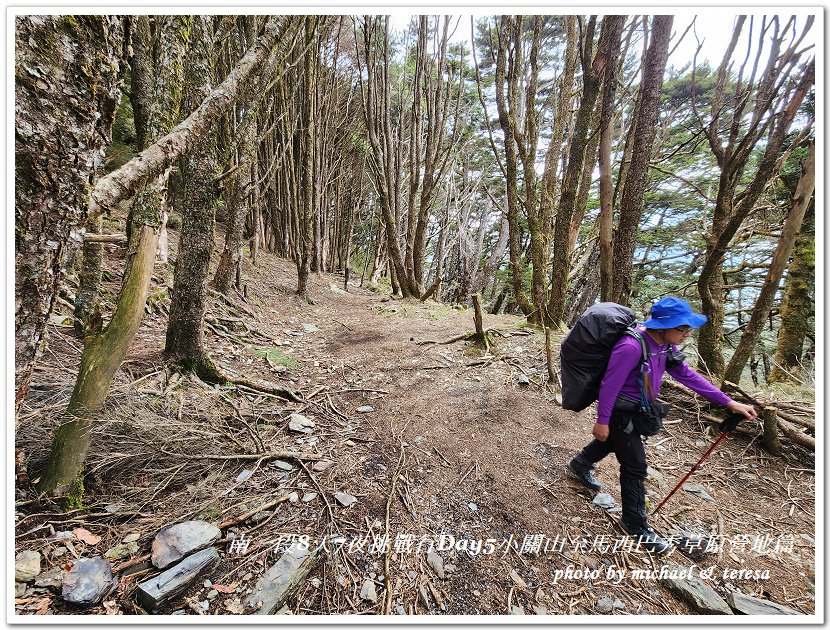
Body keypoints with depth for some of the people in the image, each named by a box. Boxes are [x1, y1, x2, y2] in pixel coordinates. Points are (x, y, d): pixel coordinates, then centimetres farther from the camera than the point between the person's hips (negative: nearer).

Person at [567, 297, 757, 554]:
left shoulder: (665, 344, -6)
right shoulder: (631, 347, -34)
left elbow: (687, 375, 5)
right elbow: (609, 385, -28)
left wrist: (728, 402, 3)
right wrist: (602, 420, -20)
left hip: (635, 408, 9)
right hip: (618, 410, -9)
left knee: (614, 441, 30)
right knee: (634, 465, 2)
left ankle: (580, 464, 55)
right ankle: (635, 523, 24)